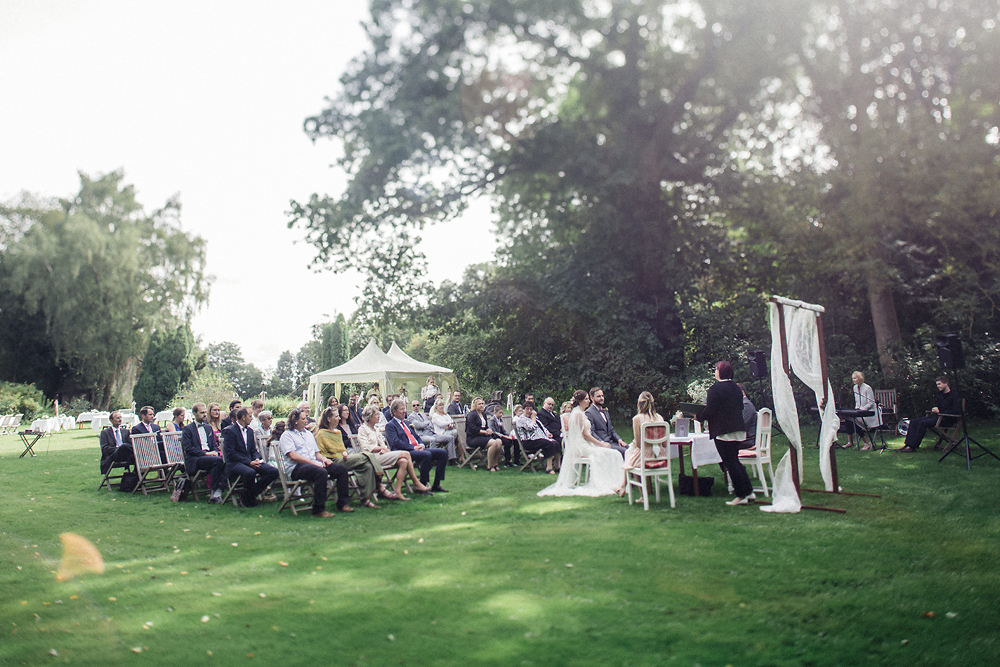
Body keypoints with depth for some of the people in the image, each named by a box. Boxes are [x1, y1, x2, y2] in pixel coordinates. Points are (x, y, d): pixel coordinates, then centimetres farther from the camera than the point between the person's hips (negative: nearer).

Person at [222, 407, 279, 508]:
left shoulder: (250, 431, 18)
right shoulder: (229, 431, -6)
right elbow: (230, 453, -13)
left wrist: (256, 459, -4)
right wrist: (249, 462, -19)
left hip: (250, 462, 7)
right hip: (235, 463, -7)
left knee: (274, 471, -16)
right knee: (250, 472, -40)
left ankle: (251, 494, -6)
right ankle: (246, 498, -11)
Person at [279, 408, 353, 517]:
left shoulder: (308, 433, 27)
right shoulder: (287, 435, 2)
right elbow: (293, 456, -12)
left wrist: (323, 459, 3)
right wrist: (313, 462, -17)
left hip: (314, 463, 8)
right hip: (296, 467, -8)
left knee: (342, 469, -12)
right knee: (321, 472, -37)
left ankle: (342, 503, -7)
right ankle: (318, 509, -33)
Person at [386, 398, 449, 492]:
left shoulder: (406, 423, 28)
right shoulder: (390, 426, 1)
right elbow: (396, 442, -12)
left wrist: (421, 444, 2)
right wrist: (414, 448, -18)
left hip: (418, 449, 9)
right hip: (405, 452, -8)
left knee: (443, 453, -8)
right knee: (427, 454, -35)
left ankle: (436, 485, -6)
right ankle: (422, 485, -23)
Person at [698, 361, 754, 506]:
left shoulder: (715, 389, -13)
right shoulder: (736, 388, 11)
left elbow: (709, 411, -17)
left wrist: (698, 416, 2)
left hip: (723, 432, -8)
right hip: (739, 431, 8)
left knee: (730, 463, -1)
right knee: (735, 461, 18)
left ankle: (741, 495, 1)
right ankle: (749, 491, 19)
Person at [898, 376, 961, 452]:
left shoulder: (954, 395, -6)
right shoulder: (940, 394, 19)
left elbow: (956, 411, -15)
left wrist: (939, 411, -14)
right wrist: (934, 409, 6)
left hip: (947, 420, -9)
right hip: (937, 416, 9)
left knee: (923, 423, -30)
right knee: (913, 421, -10)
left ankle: (912, 447, -30)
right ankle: (907, 445, -19)